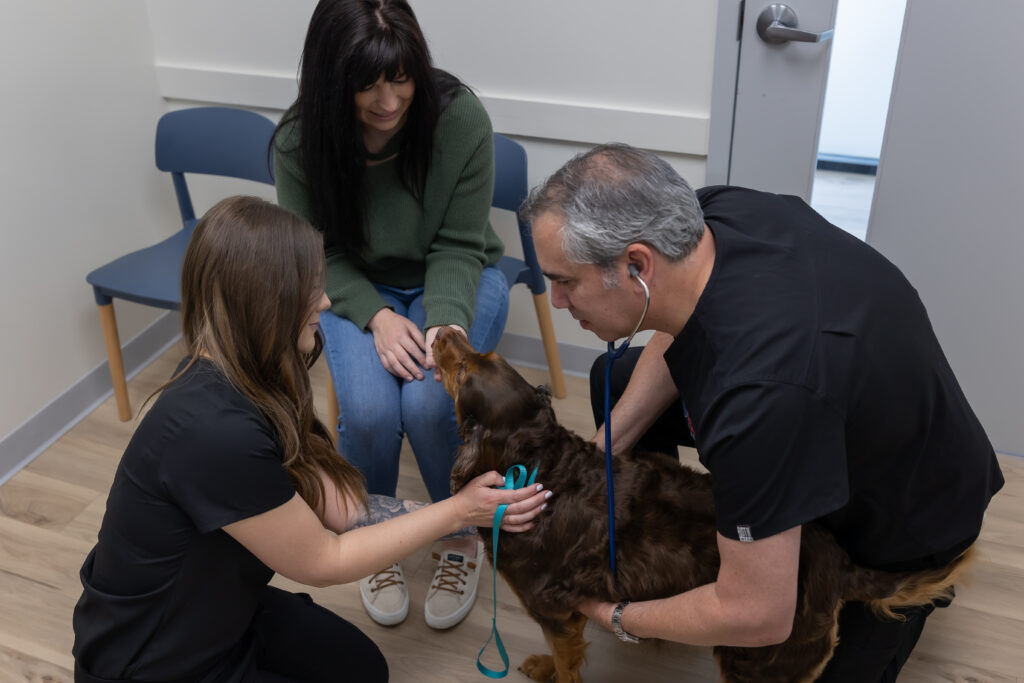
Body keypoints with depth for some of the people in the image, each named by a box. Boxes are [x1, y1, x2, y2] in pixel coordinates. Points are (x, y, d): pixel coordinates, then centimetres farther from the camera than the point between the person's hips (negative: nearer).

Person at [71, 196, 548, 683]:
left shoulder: (241, 381, -8)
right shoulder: (216, 431, -36)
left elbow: (341, 505, -5)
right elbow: (323, 562, -21)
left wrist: (473, 513, -7)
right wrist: (456, 512, -15)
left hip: (213, 606, 8)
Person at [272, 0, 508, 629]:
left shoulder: (461, 117, -22)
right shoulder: (300, 141, -18)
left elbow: (457, 246, -14)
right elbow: (321, 254, -8)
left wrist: (446, 321, -32)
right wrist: (376, 317, -25)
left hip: (454, 280, -1)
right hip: (359, 288, 1)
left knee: (428, 405, -28)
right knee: (368, 410, -26)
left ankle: (462, 539, 3)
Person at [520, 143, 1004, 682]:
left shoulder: (758, 393, -45)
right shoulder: (712, 211, -23)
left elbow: (757, 618, -34)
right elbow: (678, 332, 1)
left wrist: (617, 618, -17)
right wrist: (601, 450, -8)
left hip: (904, 511, -7)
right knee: (613, 380, 3)